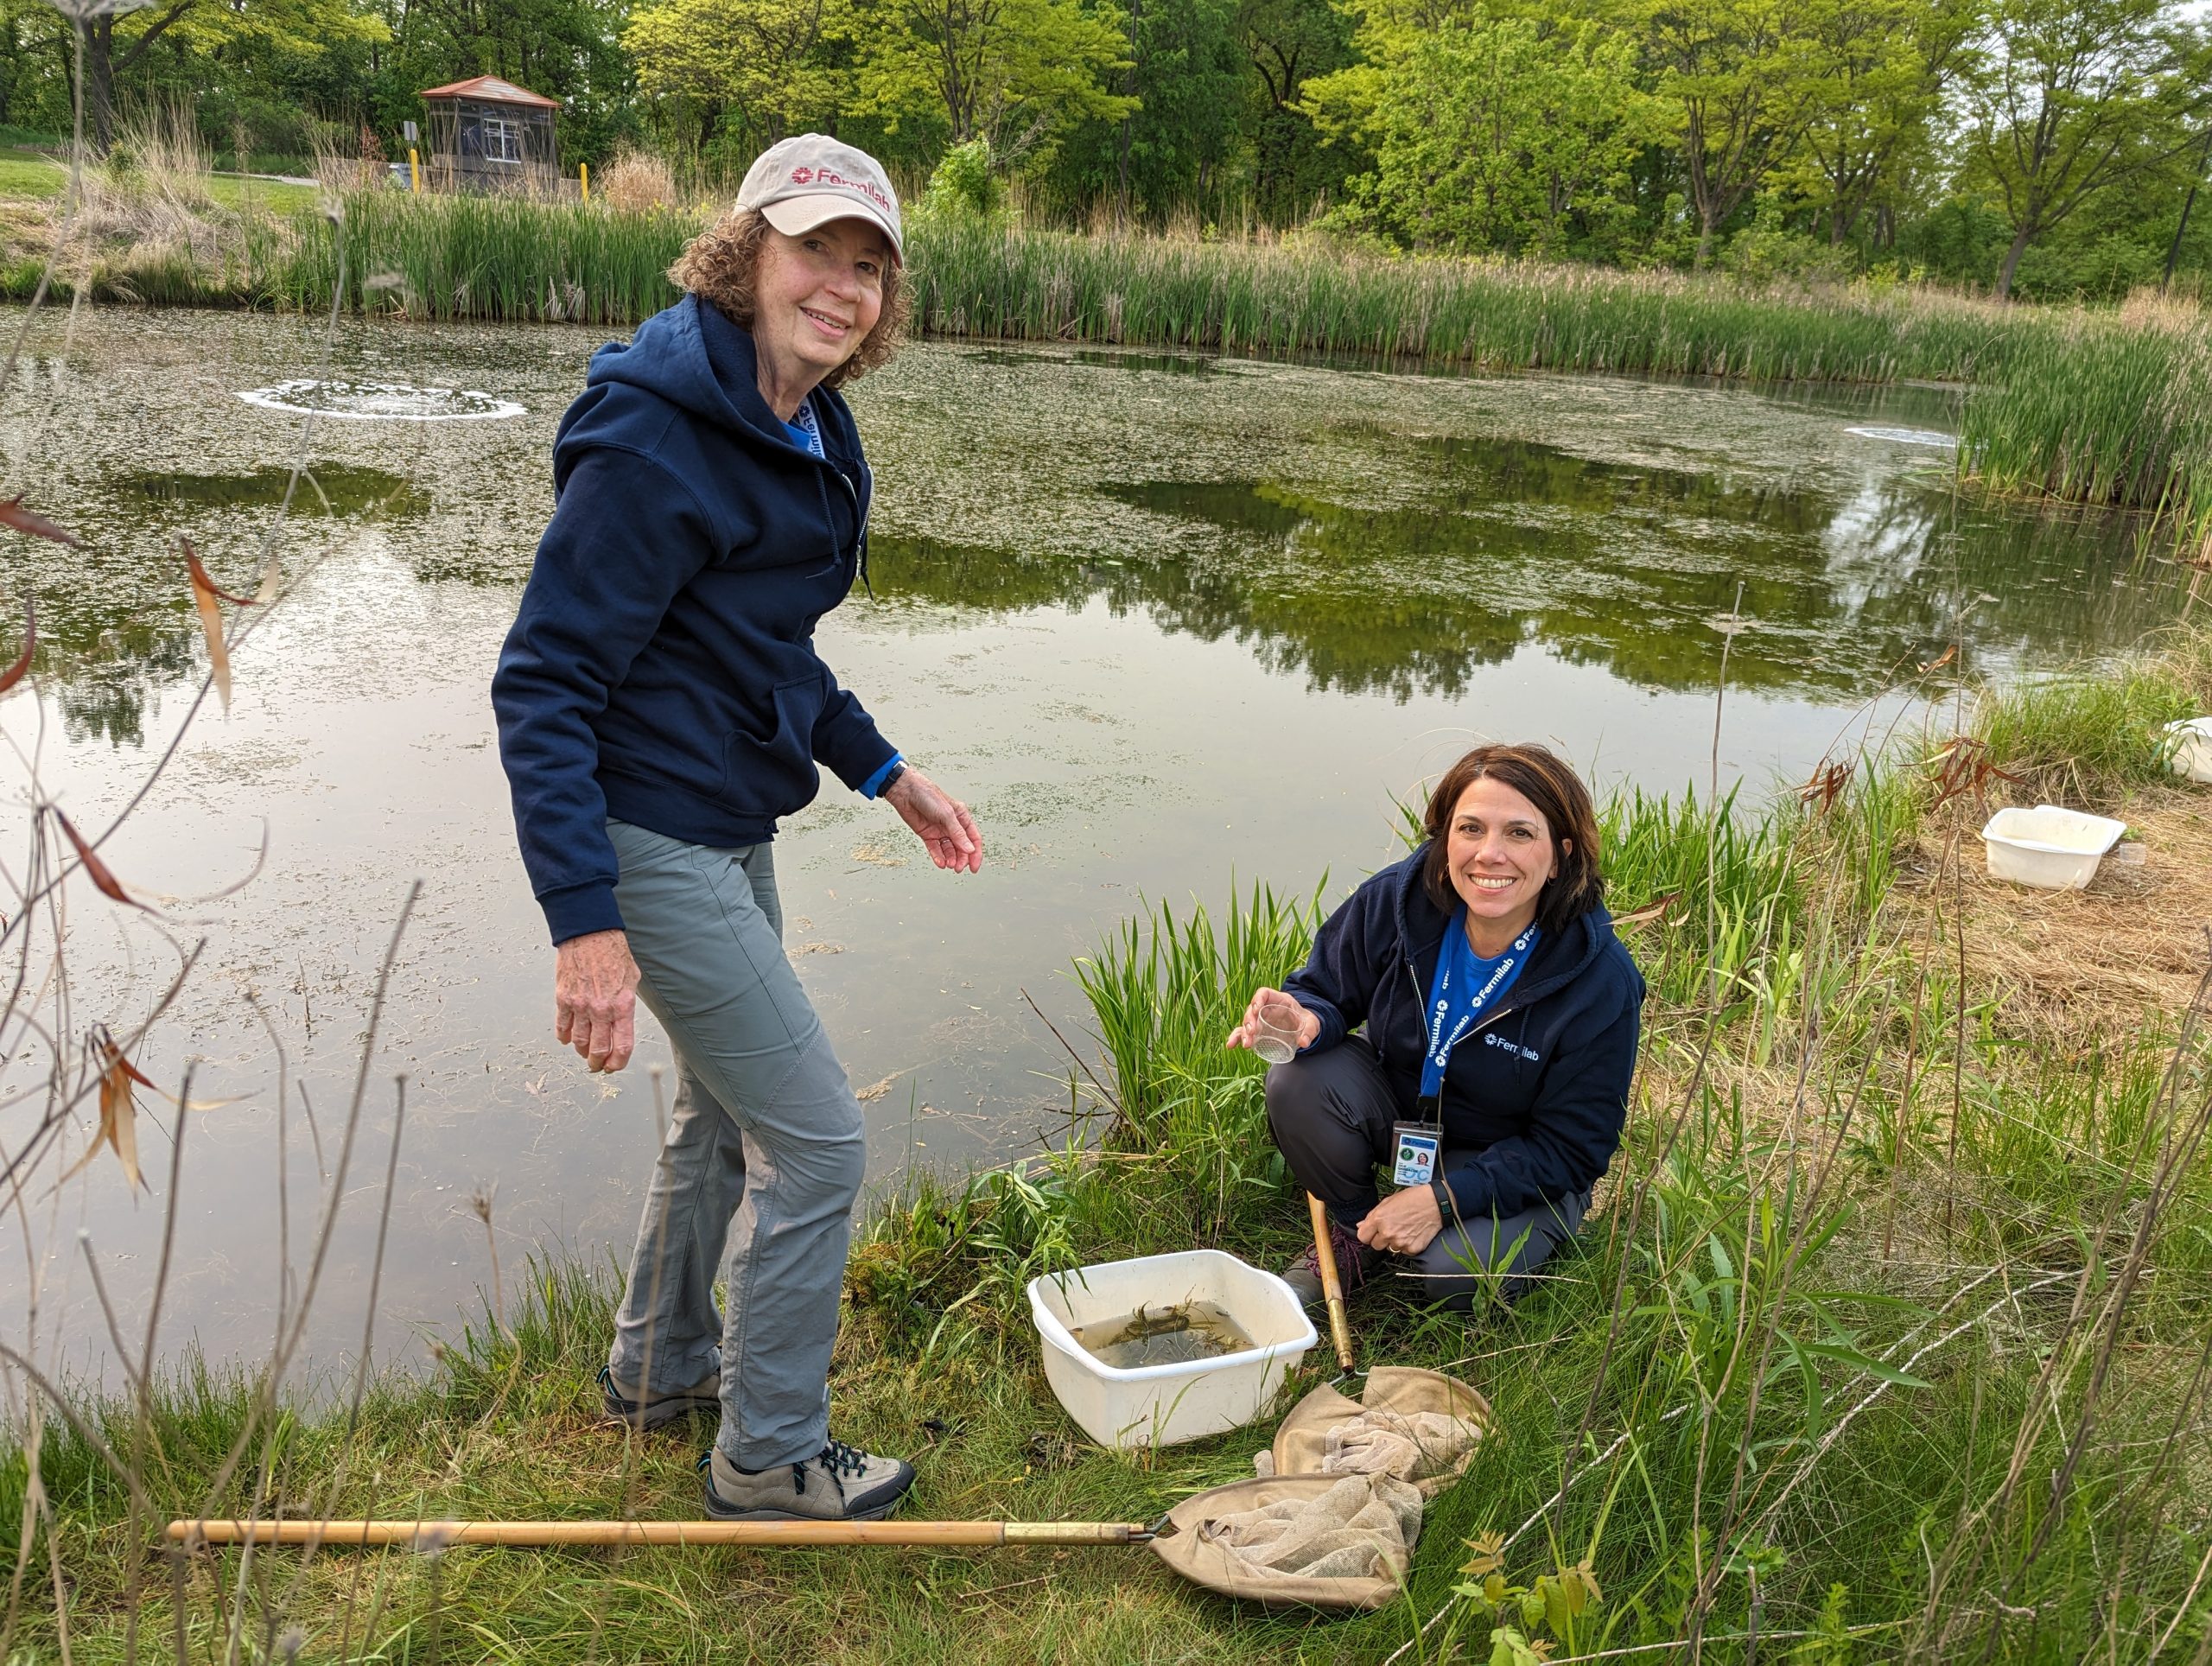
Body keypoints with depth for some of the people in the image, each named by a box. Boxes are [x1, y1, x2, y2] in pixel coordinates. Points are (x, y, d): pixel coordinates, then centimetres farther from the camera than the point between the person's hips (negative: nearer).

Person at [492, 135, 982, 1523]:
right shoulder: (655, 438, -22)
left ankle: (663, 1367, 46)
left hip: (732, 828, 10)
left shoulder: (807, 429, 7)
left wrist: (885, 773, 17)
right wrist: (586, 920, -29)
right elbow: (544, 682, -24)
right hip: (653, 840, -10)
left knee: (728, 1113, 24)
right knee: (817, 1141, -3)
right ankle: (770, 1459, 18)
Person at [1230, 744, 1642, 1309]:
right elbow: (1329, 988, -2)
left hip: (1521, 1171, -3)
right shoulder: (1395, 899, -19)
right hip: (1398, 1109, 3)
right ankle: (1352, 1233, 2)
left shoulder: (1601, 981, -27)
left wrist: (1444, 1198, -27)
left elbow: (1571, 1150, -19)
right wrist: (1306, 1016, -29)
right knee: (1296, 1083, -25)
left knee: (1458, 1274, -30)